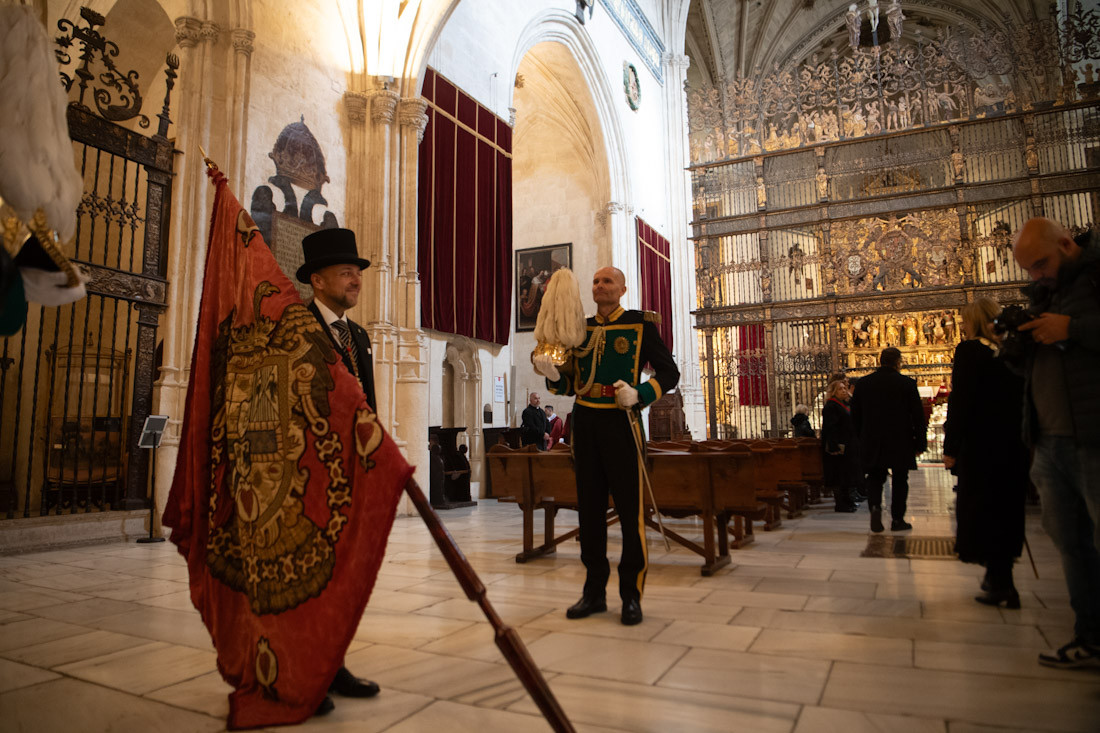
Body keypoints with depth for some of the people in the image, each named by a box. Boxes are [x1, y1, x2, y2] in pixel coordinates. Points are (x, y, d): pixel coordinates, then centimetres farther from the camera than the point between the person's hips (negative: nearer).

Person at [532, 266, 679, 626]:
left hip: (620, 421, -4)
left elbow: (669, 372, 1)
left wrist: (639, 394, -17)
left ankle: (631, 595, 12)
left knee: (629, 509, 0)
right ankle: (595, 592, 19)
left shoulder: (640, 325, 1)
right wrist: (552, 373, -6)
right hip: (584, 421, 5)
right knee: (590, 509, 8)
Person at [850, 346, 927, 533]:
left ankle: (875, 506, -14)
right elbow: (918, 416, -6)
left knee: (874, 477, 11)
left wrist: (862, 438, 16)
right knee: (899, 480, 11)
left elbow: (855, 416, 5)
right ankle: (898, 520, 15)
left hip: (872, 442, 2)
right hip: (900, 442, -1)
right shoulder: (907, 383, -7)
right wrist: (920, 443, 2)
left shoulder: (862, 383, 1)